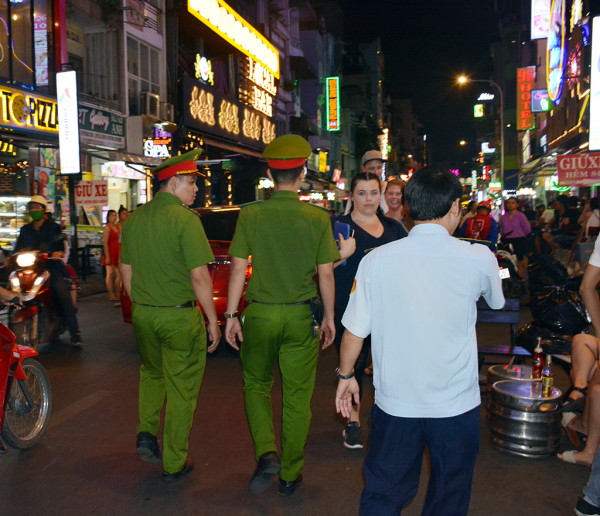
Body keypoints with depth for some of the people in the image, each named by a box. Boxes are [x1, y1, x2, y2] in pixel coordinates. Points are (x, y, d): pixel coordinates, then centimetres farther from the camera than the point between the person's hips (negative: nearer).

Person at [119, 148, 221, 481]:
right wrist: (212, 320, -9)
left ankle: (146, 435, 17)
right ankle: (174, 463, 18)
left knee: (151, 374, 29)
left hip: (142, 314, 6)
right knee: (181, 389, 7)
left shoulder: (134, 219, 6)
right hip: (180, 316, -6)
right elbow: (199, 277, -17)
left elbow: (126, 271, 13)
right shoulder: (184, 219, -15)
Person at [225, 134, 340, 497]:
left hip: (259, 314, 0)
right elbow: (326, 274, -3)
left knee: (256, 385, 21)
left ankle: (267, 453, 5)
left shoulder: (250, 215, -5)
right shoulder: (318, 218, -6)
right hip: (301, 317, 0)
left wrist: (231, 315, 4)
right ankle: (290, 474, 25)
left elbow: (238, 269, -4)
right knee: (297, 396, 12)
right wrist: (329, 316, 9)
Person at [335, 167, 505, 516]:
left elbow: (355, 331, -6)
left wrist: (346, 374, 12)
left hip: (395, 401, 1)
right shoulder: (479, 258, -11)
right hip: (457, 403, 0)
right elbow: (497, 301, 11)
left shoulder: (377, 260, -11)